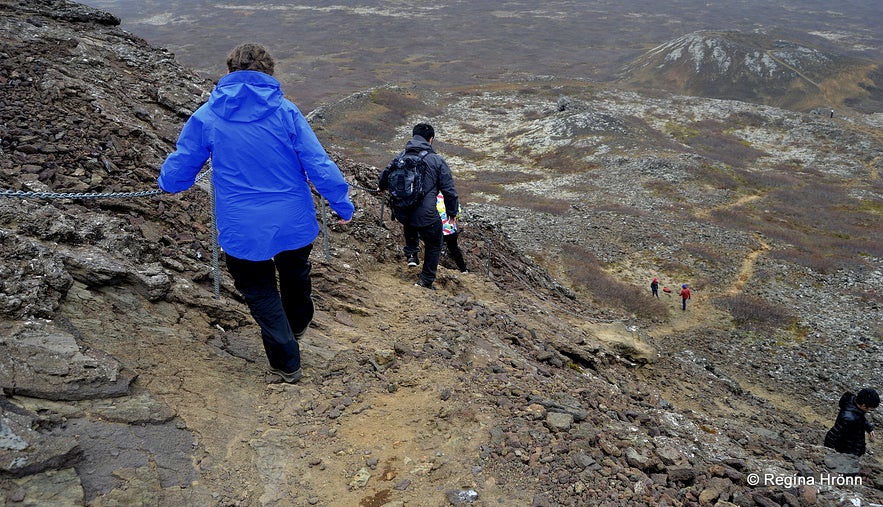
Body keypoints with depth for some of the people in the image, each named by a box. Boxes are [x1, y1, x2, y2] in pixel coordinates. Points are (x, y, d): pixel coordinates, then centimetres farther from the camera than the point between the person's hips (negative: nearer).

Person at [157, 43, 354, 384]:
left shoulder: (206, 116, -5)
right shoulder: (285, 111, -8)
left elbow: (180, 167, 5)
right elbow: (319, 165, -10)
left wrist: (166, 183, 28)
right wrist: (343, 206, 2)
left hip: (243, 231, -1)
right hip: (294, 223, 2)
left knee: (261, 292, 17)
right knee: (295, 274, 29)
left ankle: (287, 363, 23)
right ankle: (298, 325, 55)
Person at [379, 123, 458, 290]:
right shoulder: (437, 161, -7)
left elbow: (383, 179, 19)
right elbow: (449, 190, -4)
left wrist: (382, 187, 44)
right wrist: (452, 212, 12)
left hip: (401, 213, 4)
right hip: (425, 216, -4)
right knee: (433, 246, 20)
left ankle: (411, 254, 33)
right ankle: (425, 282, 25)